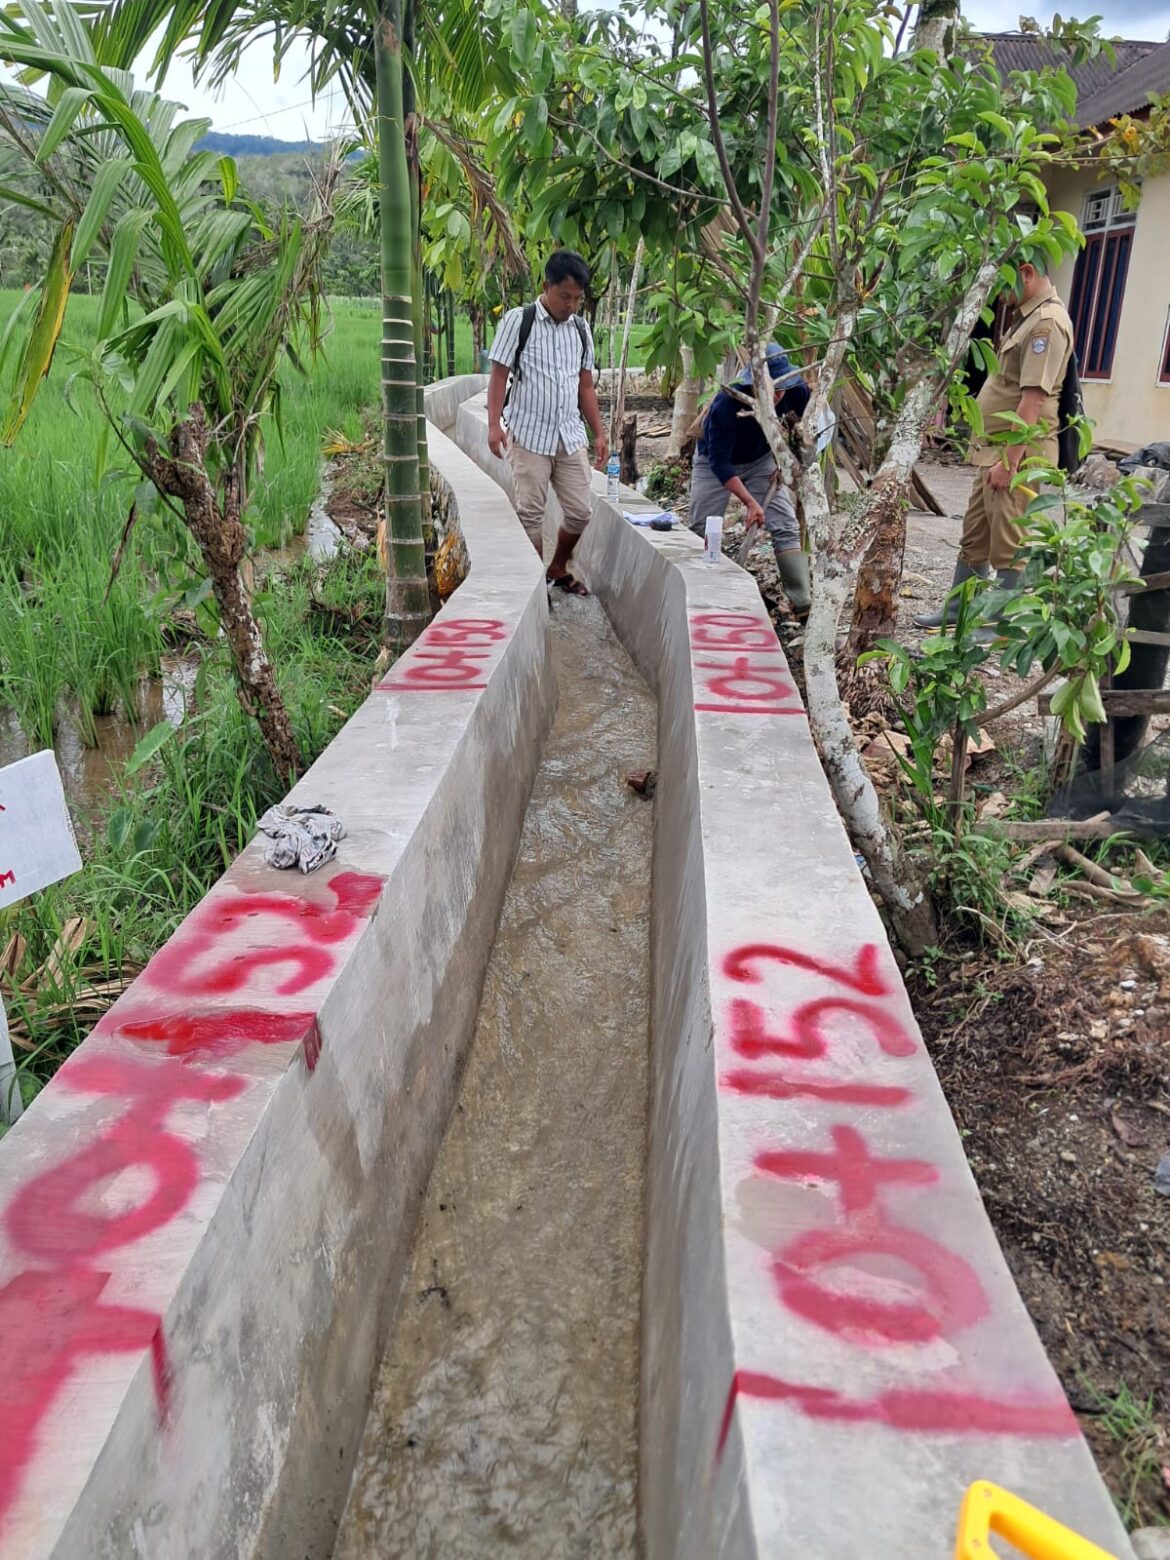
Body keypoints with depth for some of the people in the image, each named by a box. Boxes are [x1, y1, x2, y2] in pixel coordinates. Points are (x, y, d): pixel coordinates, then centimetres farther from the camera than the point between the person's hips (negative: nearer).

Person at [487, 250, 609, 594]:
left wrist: (599, 434, 10)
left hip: (570, 436, 5)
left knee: (580, 511, 4)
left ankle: (558, 569, 25)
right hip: (529, 435, -4)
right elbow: (499, 376, -4)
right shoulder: (518, 321, -3)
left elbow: (585, 387, 15)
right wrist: (494, 425, -14)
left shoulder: (580, 329, 11)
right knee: (531, 513, -2)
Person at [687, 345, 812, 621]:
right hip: (715, 461, -3)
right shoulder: (726, 403, -37)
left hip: (762, 461, 3)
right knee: (702, 531, -3)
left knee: (786, 528, -9)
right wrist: (750, 502, -43)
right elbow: (720, 463, -36)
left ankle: (803, 603, -10)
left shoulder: (797, 392, -24)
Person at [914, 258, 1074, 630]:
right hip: (995, 449, 10)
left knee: (1007, 542, -1)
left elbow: (1033, 400, -23)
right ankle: (958, 609, 29)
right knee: (974, 536, 17)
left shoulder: (1047, 322, -16)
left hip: (1015, 453, -10)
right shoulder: (1029, 316, 16)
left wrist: (1010, 460, -25)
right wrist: (994, 454, 20)